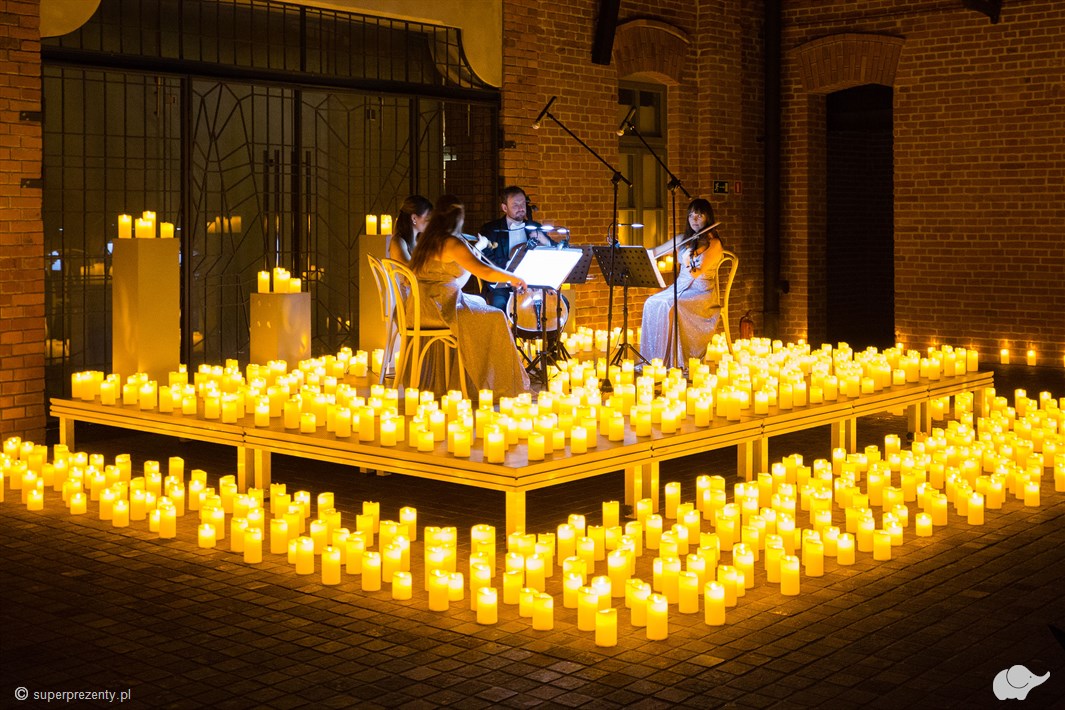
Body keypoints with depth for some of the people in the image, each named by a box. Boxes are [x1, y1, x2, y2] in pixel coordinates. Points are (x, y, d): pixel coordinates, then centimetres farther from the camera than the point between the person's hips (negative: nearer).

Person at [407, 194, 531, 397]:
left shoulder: (428, 240, 12)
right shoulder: (452, 242, -15)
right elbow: (485, 272, -20)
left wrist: (475, 249, 25)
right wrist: (514, 278, -6)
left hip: (422, 308, 10)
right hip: (438, 309, -10)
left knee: (480, 303, 27)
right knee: (494, 318, -6)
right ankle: (502, 386, -1)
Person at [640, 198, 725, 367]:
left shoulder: (713, 244, -5)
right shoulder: (684, 239, 14)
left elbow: (696, 273, -17)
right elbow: (655, 252, 17)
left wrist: (688, 264, -37)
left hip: (701, 292, -6)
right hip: (679, 287, 6)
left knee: (668, 307, -33)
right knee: (652, 304, -22)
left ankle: (672, 360, -28)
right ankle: (652, 357, -21)